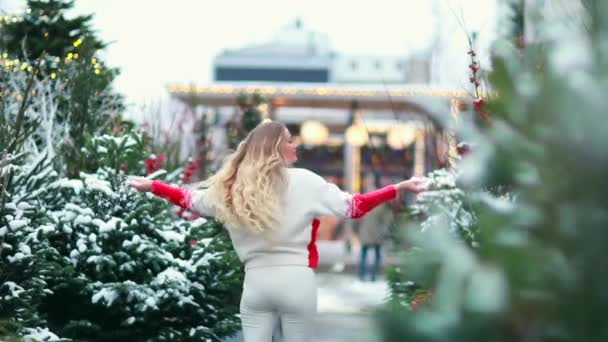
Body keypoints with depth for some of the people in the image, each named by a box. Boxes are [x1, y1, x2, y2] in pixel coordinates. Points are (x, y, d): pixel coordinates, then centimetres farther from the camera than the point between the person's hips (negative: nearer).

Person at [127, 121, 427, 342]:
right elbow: (353, 207, -5)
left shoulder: (233, 186, 7)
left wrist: (152, 186, 32)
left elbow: (190, 199, 18)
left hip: (256, 281, 3)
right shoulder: (303, 181, -4)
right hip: (296, 280, -3)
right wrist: (398, 188, -1)